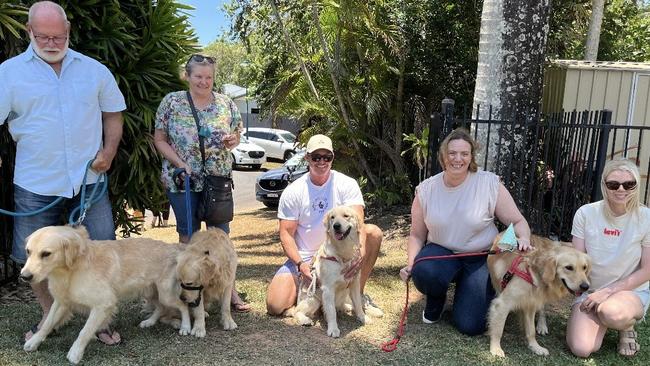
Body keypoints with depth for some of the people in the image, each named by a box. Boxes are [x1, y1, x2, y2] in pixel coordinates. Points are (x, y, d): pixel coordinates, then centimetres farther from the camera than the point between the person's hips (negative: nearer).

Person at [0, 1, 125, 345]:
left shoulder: (94, 70, 6)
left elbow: (113, 113, 14)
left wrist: (109, 150, -1)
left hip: (88, 180, 1)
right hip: (35, 185, 0)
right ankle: (50, 317, 33)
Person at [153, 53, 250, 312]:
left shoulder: (226, 104, 4)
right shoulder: (171, 102, -2)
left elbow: (237, 134, 16)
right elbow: (159, 139, 0)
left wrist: (233, 140, -8)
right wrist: (180, 163, -14)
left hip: (219, 180, 2)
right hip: (182, 181, -1)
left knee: (221, 234, 6)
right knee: (188, 234, 9)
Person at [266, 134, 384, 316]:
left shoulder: (347, 185, -9)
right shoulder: (292, 192, -6)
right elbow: (286, 233, -6)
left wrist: (360, 252, -42)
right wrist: (300, 264, -22)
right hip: (304, 257, 0)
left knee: (373, 232, -25)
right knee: (275, 306, -18)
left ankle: (358, 293, -9)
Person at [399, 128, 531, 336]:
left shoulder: (490, 184, -13)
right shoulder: (426, 190, -6)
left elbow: (517, 221, -5)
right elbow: (417, 235, 3)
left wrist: (524, 239, -27)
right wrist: (410, 264, -13)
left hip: (481, 258, -1)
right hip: (442, 253, 1)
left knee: (470, 326, -15)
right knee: (423, 272, -35)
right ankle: (435, 301, 3)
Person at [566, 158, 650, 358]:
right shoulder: (586, 213, -9)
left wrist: (608, 291, -16)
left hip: (632, 291, -1)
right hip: (591, 291, 1)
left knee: (612, 313, -37)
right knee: (581, 349, -19)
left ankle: (627, 326, 1)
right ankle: (601, 321, 15)